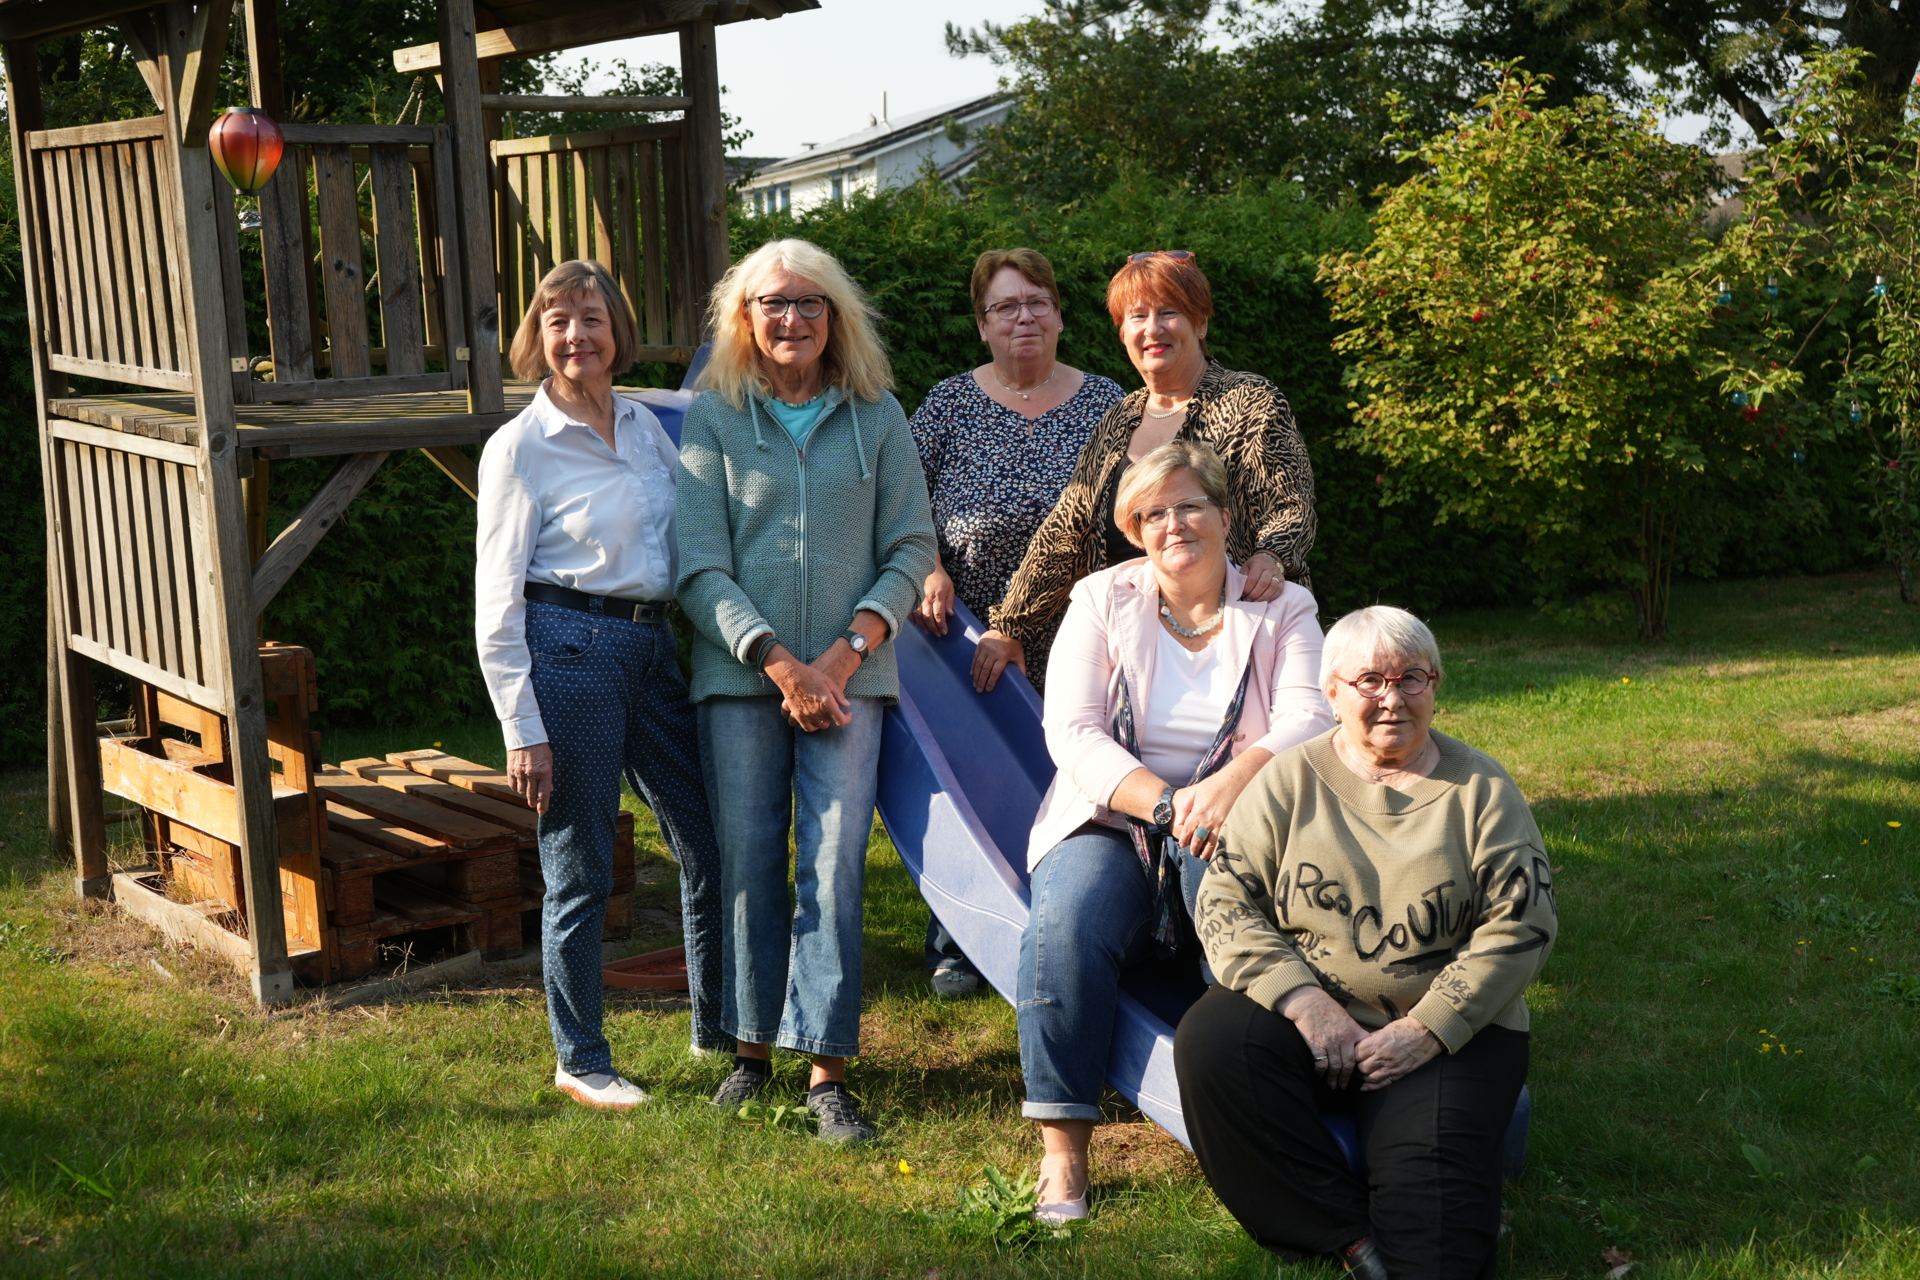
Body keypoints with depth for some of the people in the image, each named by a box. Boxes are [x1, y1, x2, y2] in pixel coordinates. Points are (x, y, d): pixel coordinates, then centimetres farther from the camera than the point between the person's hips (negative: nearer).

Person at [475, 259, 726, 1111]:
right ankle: (580, 1062, 19)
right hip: (570, 651, -6)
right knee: (579, 870, 3)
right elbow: (497, 600, -7)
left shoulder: (644, 424, 10)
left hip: (654, 648, 6)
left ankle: (719, 1029, 30)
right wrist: (522, 728, -11)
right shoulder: (519, 447, -6)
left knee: (711, 846, 11)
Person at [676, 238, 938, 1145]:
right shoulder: (711, 420, 5)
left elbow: (910, 550, 5)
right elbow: (700, 568, -1)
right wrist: (779, 663, -10)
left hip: (848, 673, 0)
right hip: (740, 672, 0)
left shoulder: (877, 417, 8)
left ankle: (827, 1071, -2)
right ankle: (752, 1046, 18)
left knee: (835, 864, -6)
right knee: (748, 860, 4)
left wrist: (843, 656, -8)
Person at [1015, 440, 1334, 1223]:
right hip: (1112, 820, 0)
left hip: (1236, 826, 0)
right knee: (1066, 927, -32)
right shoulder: (1101, 601, 10)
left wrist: (1228, 784, -28)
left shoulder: (1282, 609, 11)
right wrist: (1165, 805, -19)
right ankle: (1062, 1153, -27)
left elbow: (1308, 720, -6)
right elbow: (1071, 733, -2)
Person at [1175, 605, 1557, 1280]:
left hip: (1446, 1032, -2)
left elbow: (1520, 924, -2)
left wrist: (1426, 1030, -14)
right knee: (1212, 1042, -29)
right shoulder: (1289, 781, 6)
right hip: (1307, 1016, 2)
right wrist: (1306, 1002, -15)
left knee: (1428, 1164, -31)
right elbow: (1225, 902, 1)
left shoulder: (1481, 789, 4)